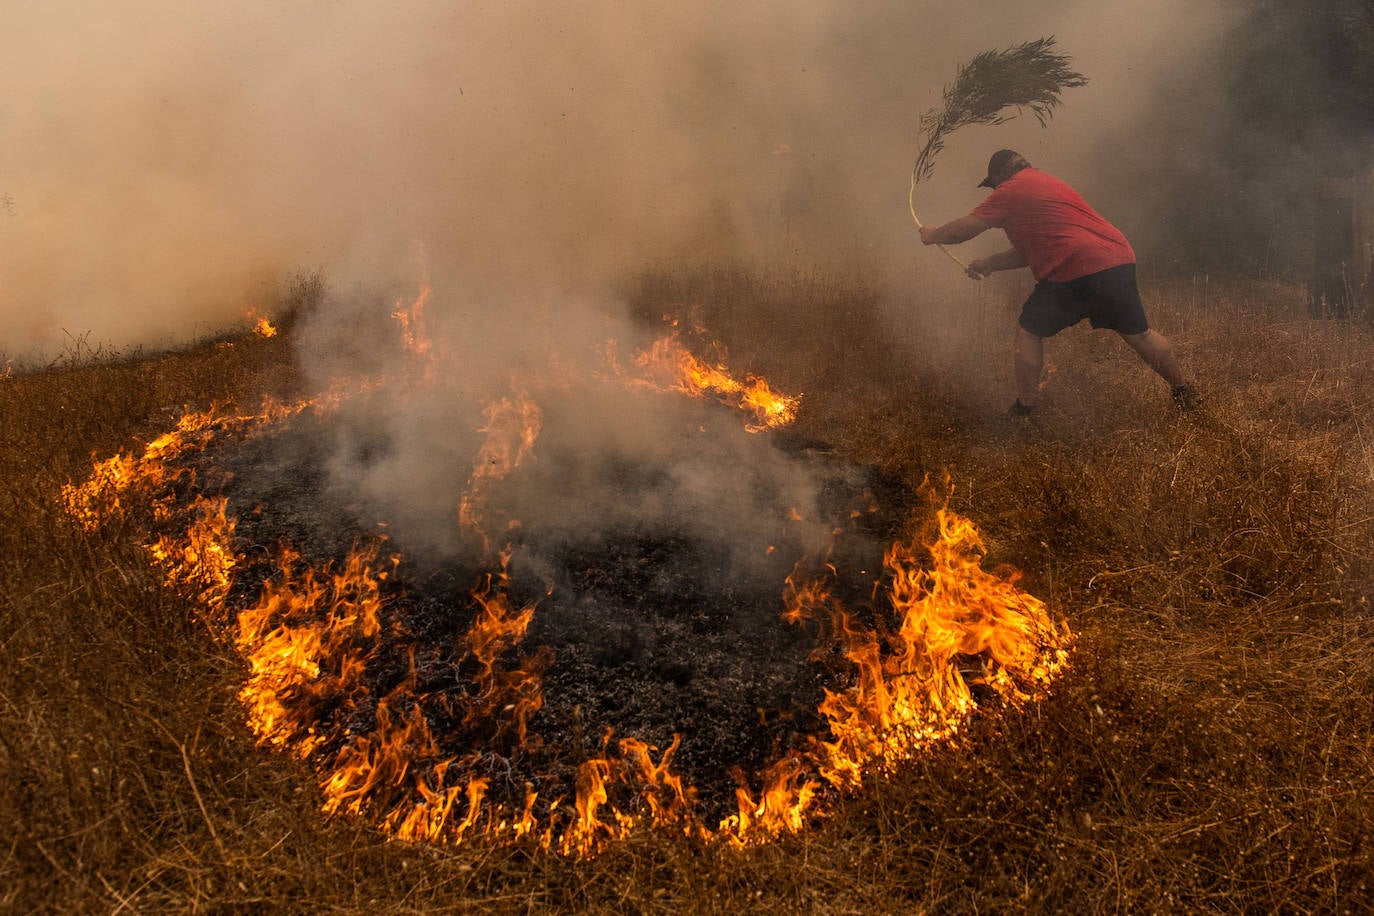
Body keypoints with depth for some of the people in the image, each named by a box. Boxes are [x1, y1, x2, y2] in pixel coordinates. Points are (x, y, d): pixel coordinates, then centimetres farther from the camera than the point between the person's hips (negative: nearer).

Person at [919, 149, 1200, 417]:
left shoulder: (1011, 191, 2)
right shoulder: (1046, 183, 30)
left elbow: (963, 229, 2)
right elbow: (1032, 247, 32)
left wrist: (932, 235, 20)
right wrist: (990, 263, 29)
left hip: (1075, 270, -8)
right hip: (1120, 257, 8)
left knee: (1029, 331, 8)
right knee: (1139, 334, 21)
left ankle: (1025, 409, 10)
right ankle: (1184, 391, 30)